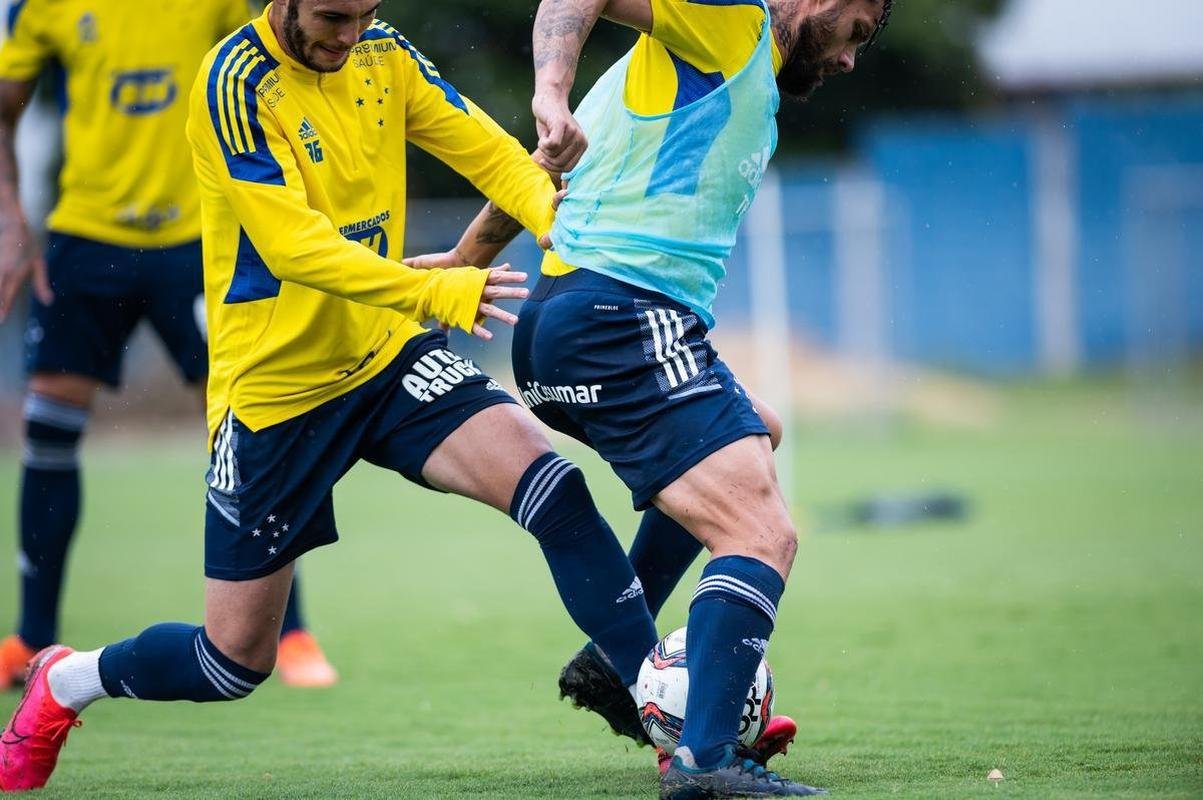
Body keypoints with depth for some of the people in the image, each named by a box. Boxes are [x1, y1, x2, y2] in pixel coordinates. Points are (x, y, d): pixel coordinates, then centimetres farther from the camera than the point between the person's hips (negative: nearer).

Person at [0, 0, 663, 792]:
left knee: (550, 482, -21)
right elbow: (292, 247, -28)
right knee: (236, 659, 5)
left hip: (386, 354, 5)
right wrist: (437, 293, -39)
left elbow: (491, 153, -3)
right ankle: (64, 684, 34)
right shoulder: (239, 82, -20)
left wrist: (562, 221, -24)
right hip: (273, 389, -5)